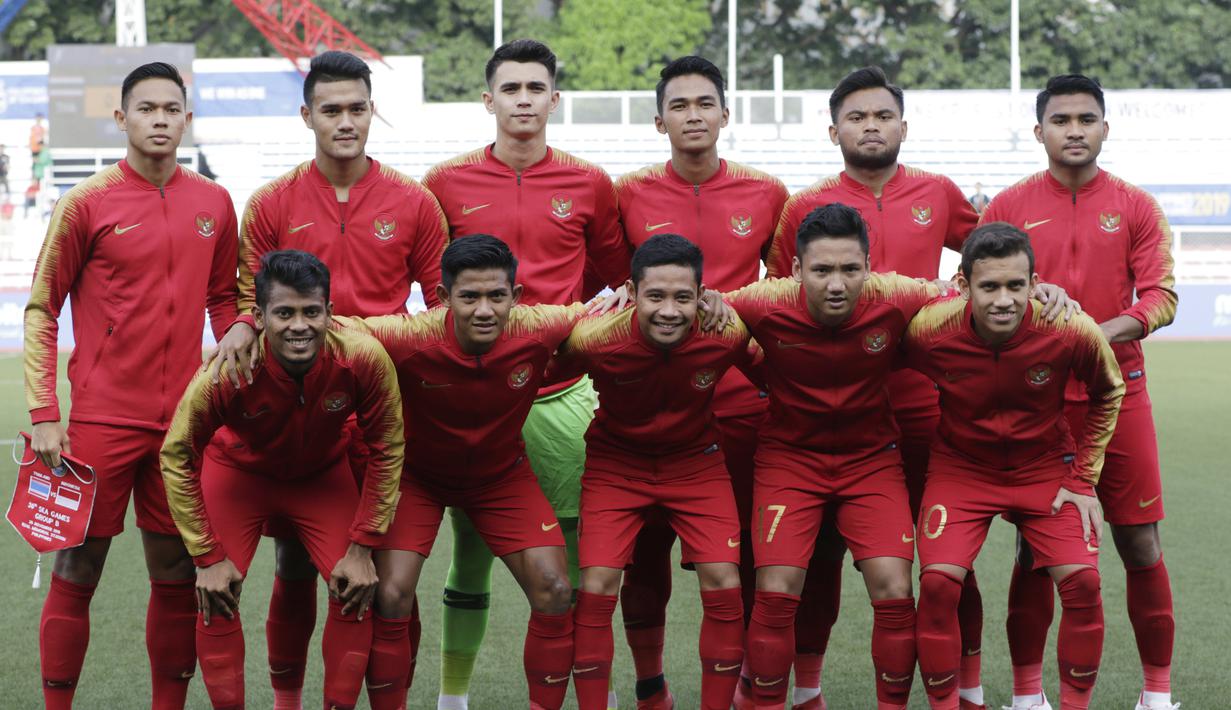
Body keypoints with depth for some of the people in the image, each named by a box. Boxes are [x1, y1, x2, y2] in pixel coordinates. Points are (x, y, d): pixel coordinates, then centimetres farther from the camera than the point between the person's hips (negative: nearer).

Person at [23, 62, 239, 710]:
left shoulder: (214, 204, 8)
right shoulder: (87, 202, -3)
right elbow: (41, 309, 0)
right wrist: (43, 415, -7)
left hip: (183, 422, 3)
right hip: (100, 418, -3)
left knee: (176, 575, 7)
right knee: (77, 571, 0)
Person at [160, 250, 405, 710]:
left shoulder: (363, 358, -33)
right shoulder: (226, 373, -37)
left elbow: (387, 449, -16)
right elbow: (176, 456, -20)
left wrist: (362, 549, -15)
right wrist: (208, 557, -19)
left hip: (323, 474, 1)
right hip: (238, 470, -1)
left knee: (356, 592, -10)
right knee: (217, 597, -12)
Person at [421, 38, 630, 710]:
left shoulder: (589, 184, 5)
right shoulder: (447, 184, 4)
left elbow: (615, 283, 15)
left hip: (562, 395, 0)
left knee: (577, 551, 0)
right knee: (471, 556, 4)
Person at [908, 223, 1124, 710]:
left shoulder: (1074, 333, -23)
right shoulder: (929, 332, -25)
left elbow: (1108, 393, -1)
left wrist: (1083, 480, -2)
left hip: (1046, 466, 1)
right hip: (961, 466, 0)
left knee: (1082, 579, -14)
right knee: (937, 581, -18)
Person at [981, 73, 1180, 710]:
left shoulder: (1135, 208, 5)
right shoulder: (1010, 206, 4)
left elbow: (1161, 295, -2)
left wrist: (1109, 332, -19)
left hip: (1118, 394, 0)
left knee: (1141, 544, 1)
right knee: (1035, 547, 2)